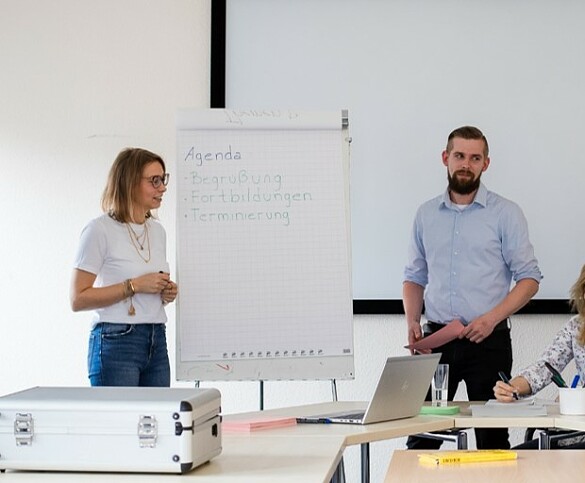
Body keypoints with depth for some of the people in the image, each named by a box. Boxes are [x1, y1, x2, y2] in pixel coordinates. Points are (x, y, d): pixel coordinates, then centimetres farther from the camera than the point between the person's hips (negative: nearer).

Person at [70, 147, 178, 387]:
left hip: (157, 342, 7)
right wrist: (134, 286, -15)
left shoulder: (157, 231, 15)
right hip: (116, 342, -7)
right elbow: (78, 299, -12)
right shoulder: (100, 230, -7)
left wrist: (167, 292, 4)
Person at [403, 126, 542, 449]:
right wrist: (412, 321, -1)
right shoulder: (426, 214, 11)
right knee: (421, 434, 3)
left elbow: (529, 278, -3)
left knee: (492, 436, 3)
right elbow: (414, 276, 17)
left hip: (488, 341, -3)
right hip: (436, 339, 3)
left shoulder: (505, 214, 0)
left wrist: (491, 318, -16)